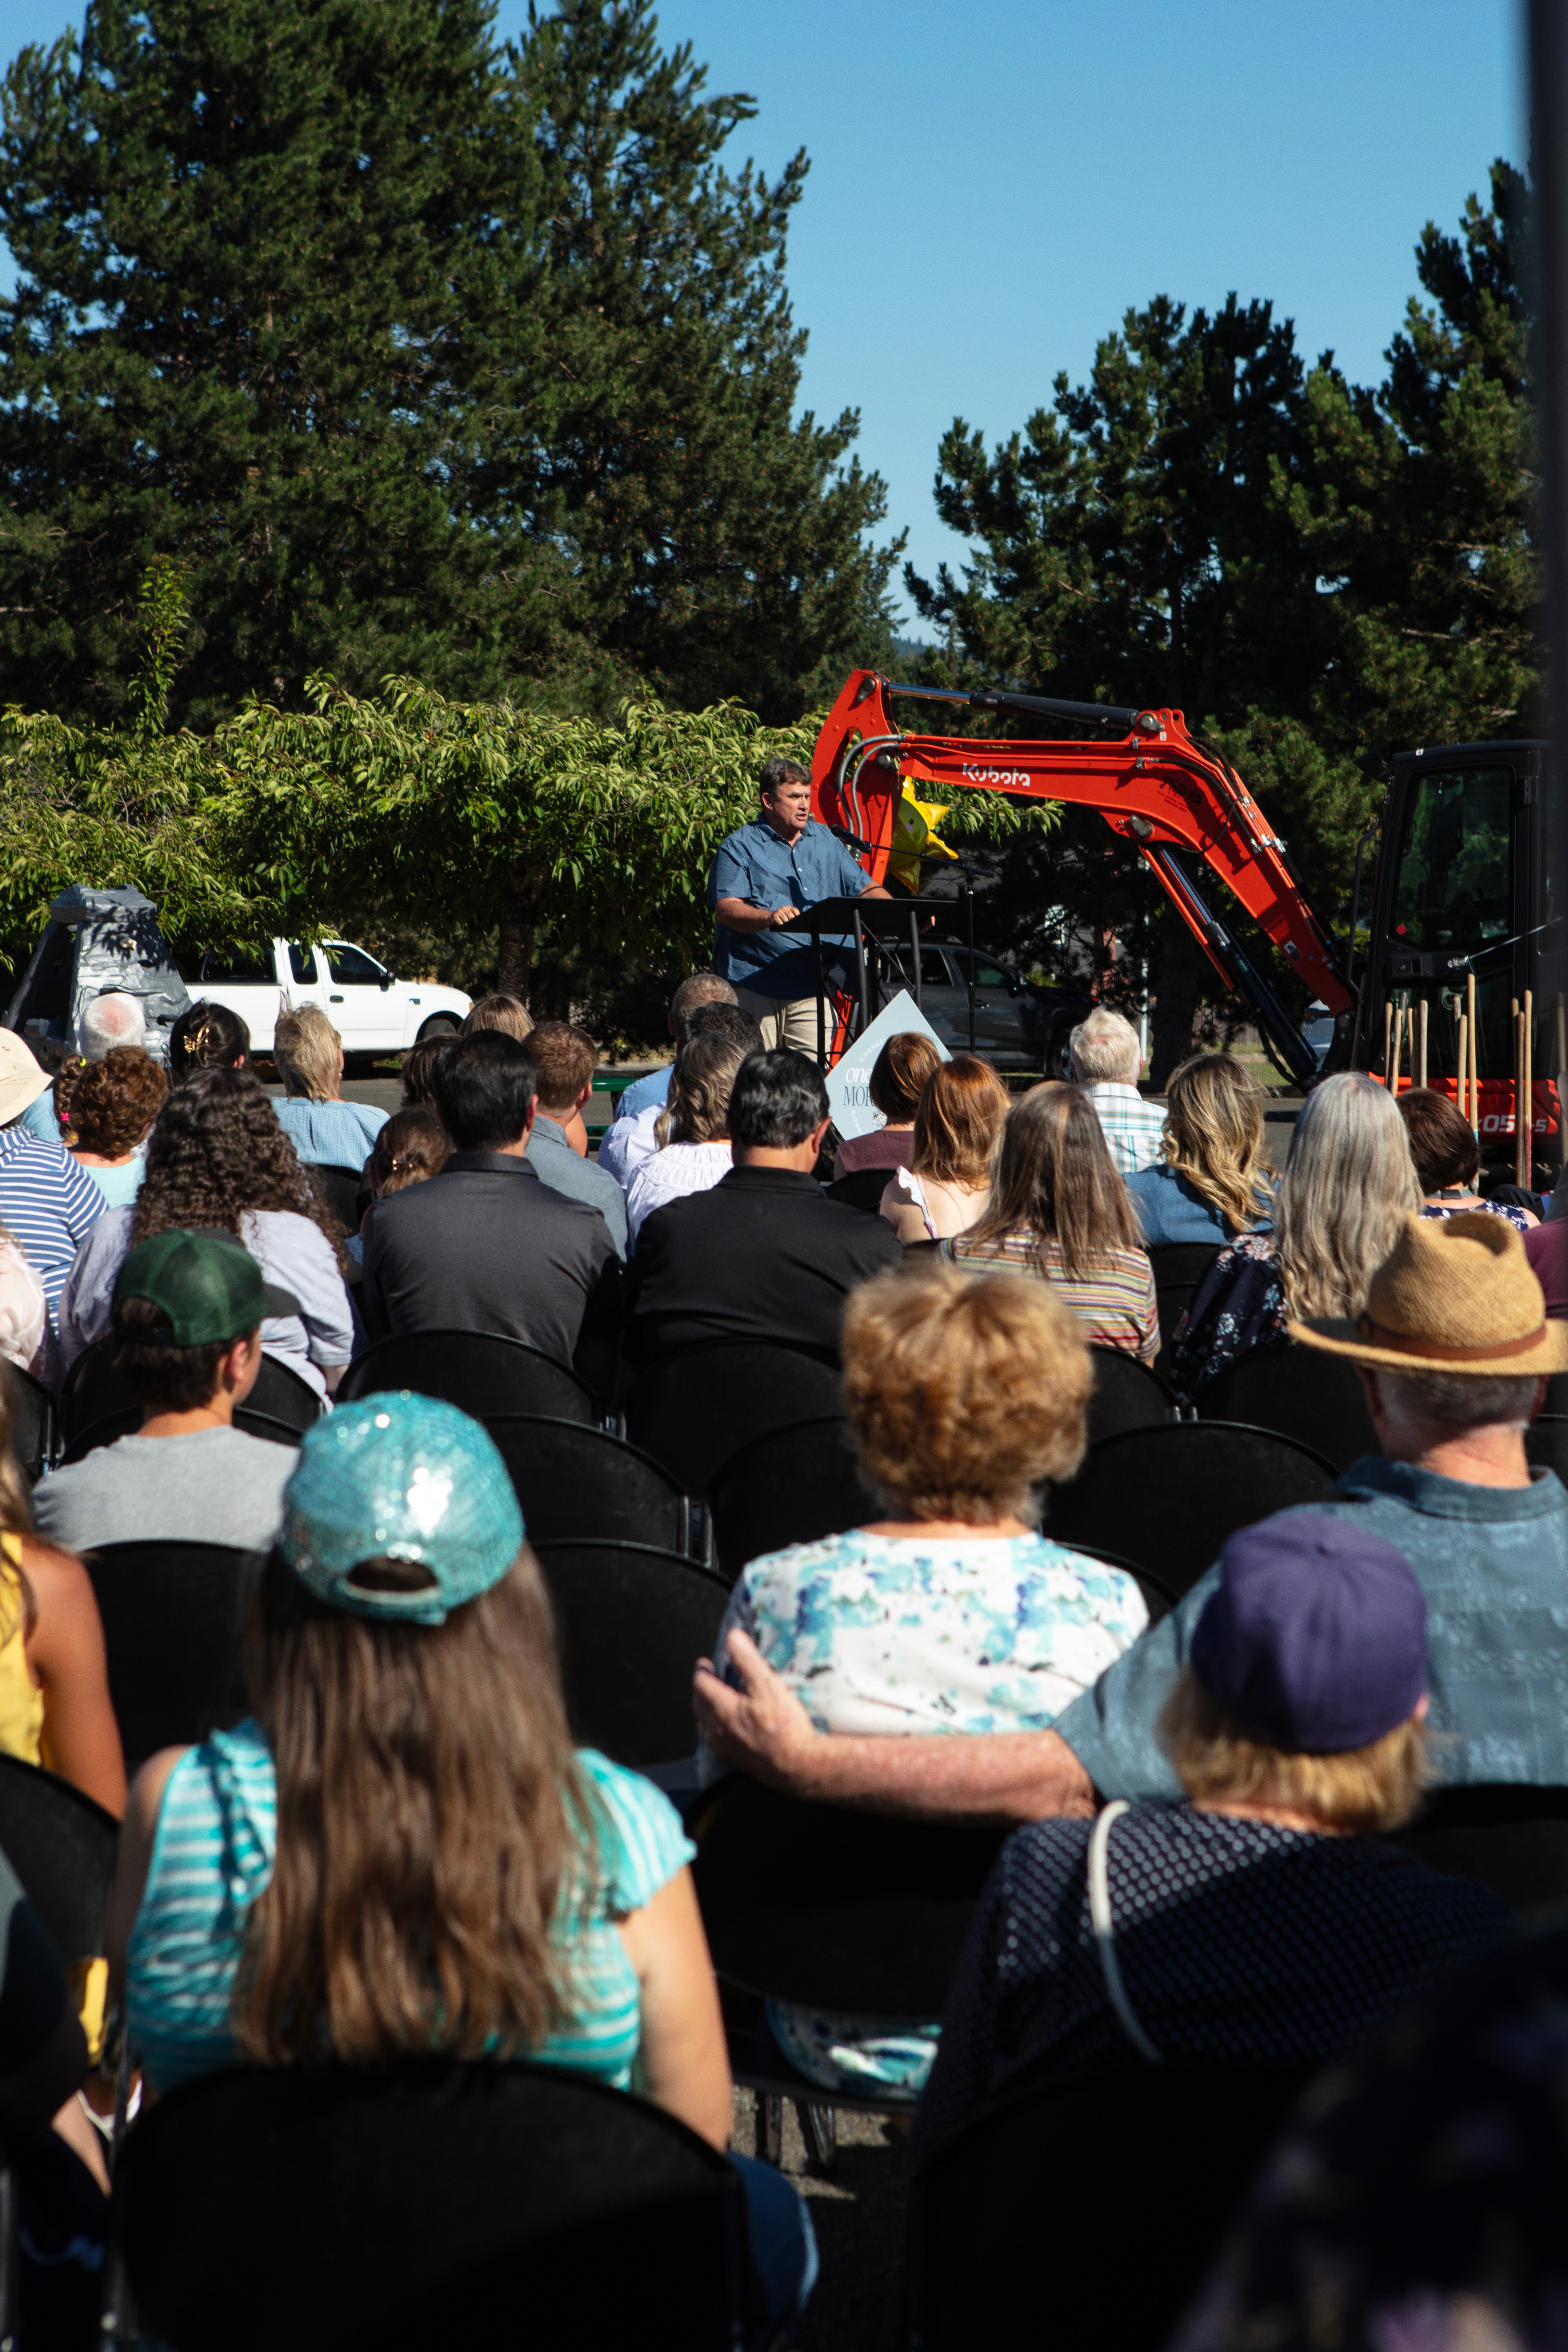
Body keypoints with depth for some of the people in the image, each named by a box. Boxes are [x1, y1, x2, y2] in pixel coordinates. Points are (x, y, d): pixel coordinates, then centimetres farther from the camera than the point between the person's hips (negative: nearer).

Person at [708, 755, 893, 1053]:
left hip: (810, 988, 4)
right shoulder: (739, 846, 2)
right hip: (754, 983, -4)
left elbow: (865, 889, 17)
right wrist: (770, 917, -29)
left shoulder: (825, 841, 17)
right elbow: (726, 909, -10)